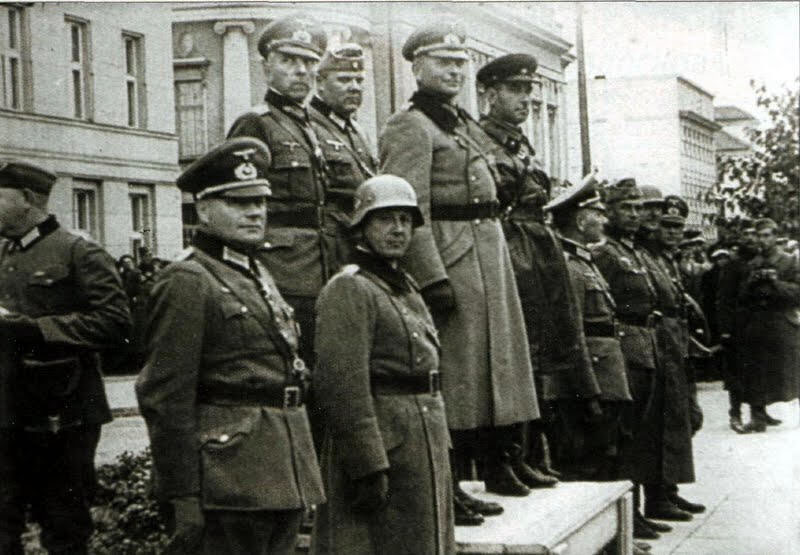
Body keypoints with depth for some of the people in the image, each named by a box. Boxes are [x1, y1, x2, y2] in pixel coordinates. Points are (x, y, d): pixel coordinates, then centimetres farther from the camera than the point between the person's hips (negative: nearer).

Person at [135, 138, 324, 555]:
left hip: (283, 485, 8)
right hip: (229, 482, -8)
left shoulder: (259, 276, 18)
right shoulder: (186, 282, -9)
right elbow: (165, 400, -14)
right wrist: (182, 497, -18)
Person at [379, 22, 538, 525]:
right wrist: (433, 278, -24)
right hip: (449, 258, -9)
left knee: (482, 367, 12)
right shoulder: (410, 128, -8)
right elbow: (409, 212, -17)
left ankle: (459, 482, 20)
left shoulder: (466, 126, 20)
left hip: (488, 256, 9)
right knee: (453, 372, -8)